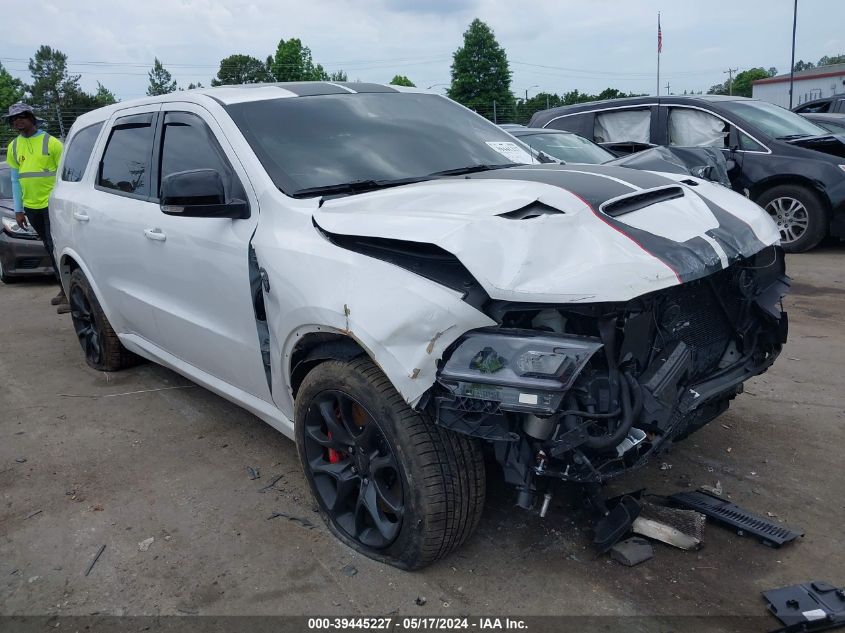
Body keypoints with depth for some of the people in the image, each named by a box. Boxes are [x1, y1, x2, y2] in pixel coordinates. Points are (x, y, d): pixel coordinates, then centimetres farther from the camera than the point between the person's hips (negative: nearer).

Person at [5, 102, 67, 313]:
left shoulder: (51, 142, -6)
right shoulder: (13, 147, 9)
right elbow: (15, 179, 12)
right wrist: (18, 210, 8)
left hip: (52, 203, -5)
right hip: (31, 207, 5)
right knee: (50, 247, 10)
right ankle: (65, 288, 18)